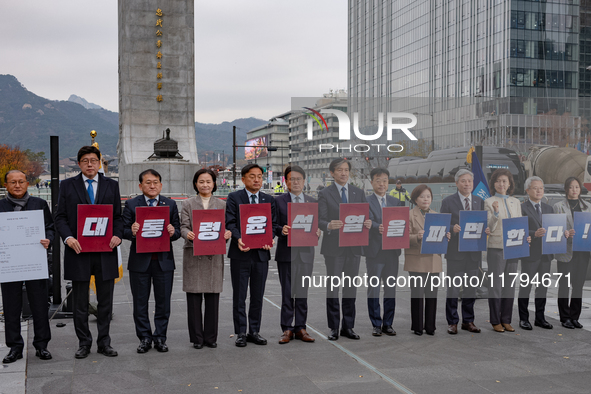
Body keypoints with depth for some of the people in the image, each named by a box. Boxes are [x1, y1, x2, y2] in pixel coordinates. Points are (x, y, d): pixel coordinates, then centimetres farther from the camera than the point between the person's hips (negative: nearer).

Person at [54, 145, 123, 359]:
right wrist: (68, 237, -14)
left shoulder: (111, 185, 10)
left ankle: (104, 342, 18)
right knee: (80, 303, 6)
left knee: (105, 301, 7)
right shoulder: (67, 185, 6)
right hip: (78, 251, -1)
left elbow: (118, 216, 9)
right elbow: (60, 217, 3)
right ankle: (84, 343, 18)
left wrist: (118, 235, -10)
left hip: (105, 251, 1)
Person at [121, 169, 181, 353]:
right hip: (140, 261, -1)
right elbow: (123, 231, -1)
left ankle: (160, 338, 18)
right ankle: (145, 338, 19)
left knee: (163, 302, 7)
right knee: (140, 302, 7)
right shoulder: (131, 204, 3)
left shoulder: (170, 204, 8)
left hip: (164, 260, 1)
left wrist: (173, 232, -17)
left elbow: (177, 231, 6)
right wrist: (131, 231, -22)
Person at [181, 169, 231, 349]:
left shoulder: (222, 204, 12)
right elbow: (183, 226, -1)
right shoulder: (188, 204, 8)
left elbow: (226, 226, 8)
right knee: (194, 297, 0)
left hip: (215, 255, 1)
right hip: (193, 254, -1)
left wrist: (228, 233, -15)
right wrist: (188, 234, -23)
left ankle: (211, 337, 13)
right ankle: (197, 338, 10)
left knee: (213, 297, 2)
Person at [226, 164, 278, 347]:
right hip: (240, 254, -3)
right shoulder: (234, 198, 2)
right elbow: (230, 222, -6)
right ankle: (241, 333, 11)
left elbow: (273, 223, 8)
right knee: (239, 296, 3)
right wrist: (239, 239, -24)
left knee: (258, 296, 9)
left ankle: (254, 332, 19)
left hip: (261, 254, 3)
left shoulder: (269, 200, 12)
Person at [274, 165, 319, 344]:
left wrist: (317, 232, -9)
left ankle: (300, 328, 14)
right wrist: (282, 230, -19)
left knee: (303, 293, 6)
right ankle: (287, 329, 8)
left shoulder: (312, 202, 13)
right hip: (286, 253, -2)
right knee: (287, 293, 1)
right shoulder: (279, 201, 4)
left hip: (305, 251, 2)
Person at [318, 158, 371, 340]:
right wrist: (329, 225, -29)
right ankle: (334, 328, 8)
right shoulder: (325, 194, 1)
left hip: (354, 247, 4)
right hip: (333, 248, -3)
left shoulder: (359, 193, 12)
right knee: (332, 288, 0)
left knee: (351, 288, 8)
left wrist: (368, 223, -14)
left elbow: (366, 217, 9)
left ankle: (348, 327, 17)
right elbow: (320, 220, -7)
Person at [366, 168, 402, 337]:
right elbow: (368, 221, -16)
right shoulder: (366, 201, -1)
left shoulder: (396, 202, 13)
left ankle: (388, 323, 18)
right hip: (374, 251, -4)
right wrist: (378, 228, -37)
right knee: (373, 289, 1)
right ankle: (376, 324, 10)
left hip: (392, 251, 4)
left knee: (391, 289, 8)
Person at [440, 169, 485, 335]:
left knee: (471, 288, 10)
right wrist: (452, 228, -21)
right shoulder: (448, 202, -1)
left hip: (474, 252, 4)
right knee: (453, 288, 0)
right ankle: (452, 322, 9)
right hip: (455, 252, -4)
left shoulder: (480, 201, 12)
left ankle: (468, 321, 21)